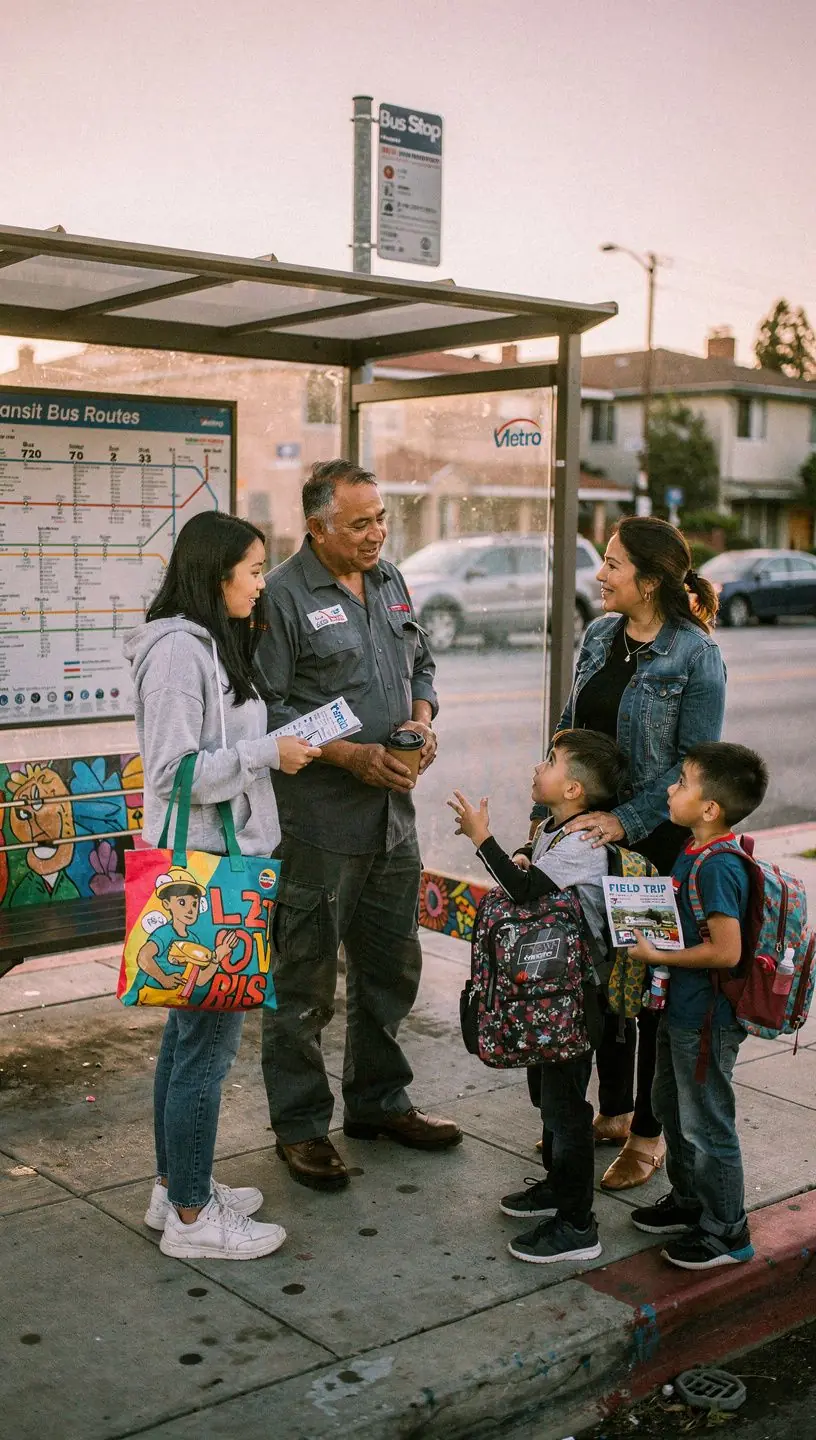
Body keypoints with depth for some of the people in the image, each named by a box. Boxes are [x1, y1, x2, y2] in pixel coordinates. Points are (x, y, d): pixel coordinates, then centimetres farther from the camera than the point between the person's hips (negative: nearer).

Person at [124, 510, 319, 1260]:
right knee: (208, 1037, -3)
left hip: (221, 863, 10)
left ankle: (177, 1186, 29)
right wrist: (268, 752, -17)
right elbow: (176, 773, -21)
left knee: (191, 1029, 17)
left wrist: (278, 744, 8)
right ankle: (191, 1218, 9)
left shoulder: (215, 644, 14)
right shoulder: (178, 649, -17)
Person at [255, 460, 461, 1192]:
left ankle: (379, 1101, 35)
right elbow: (266, 711, -15)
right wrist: (350, 755, -20)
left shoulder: (392, 581, 11)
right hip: (315, 822, -7)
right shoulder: (283, 596, -12)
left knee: (391, 966, 18)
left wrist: (423, 720, 1)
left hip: (393, 810, 7)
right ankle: (300, 1125, 18)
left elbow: (421, 662, 21)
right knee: (304, 980, 3)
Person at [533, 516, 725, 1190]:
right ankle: (613, 1109, 32)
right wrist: (547, 812, 7)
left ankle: (649, 1132, 20)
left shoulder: (696, 654, -14)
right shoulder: (599, 636, 6)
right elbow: (568, 731, 11)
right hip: (592, 833, 6)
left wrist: (626, 819, -25)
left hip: (657, 840, -6)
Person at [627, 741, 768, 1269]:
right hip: (681, 1009, 10)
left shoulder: (718, 866, -26)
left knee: (706, 1126, 5)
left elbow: (726, 950, -29)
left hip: (707, 1021, -10)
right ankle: (690, 1201, 43)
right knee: (671, 1107, 24)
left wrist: (657, 955, -21)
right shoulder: (695, 851, 4)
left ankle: (727, 1233, 22)